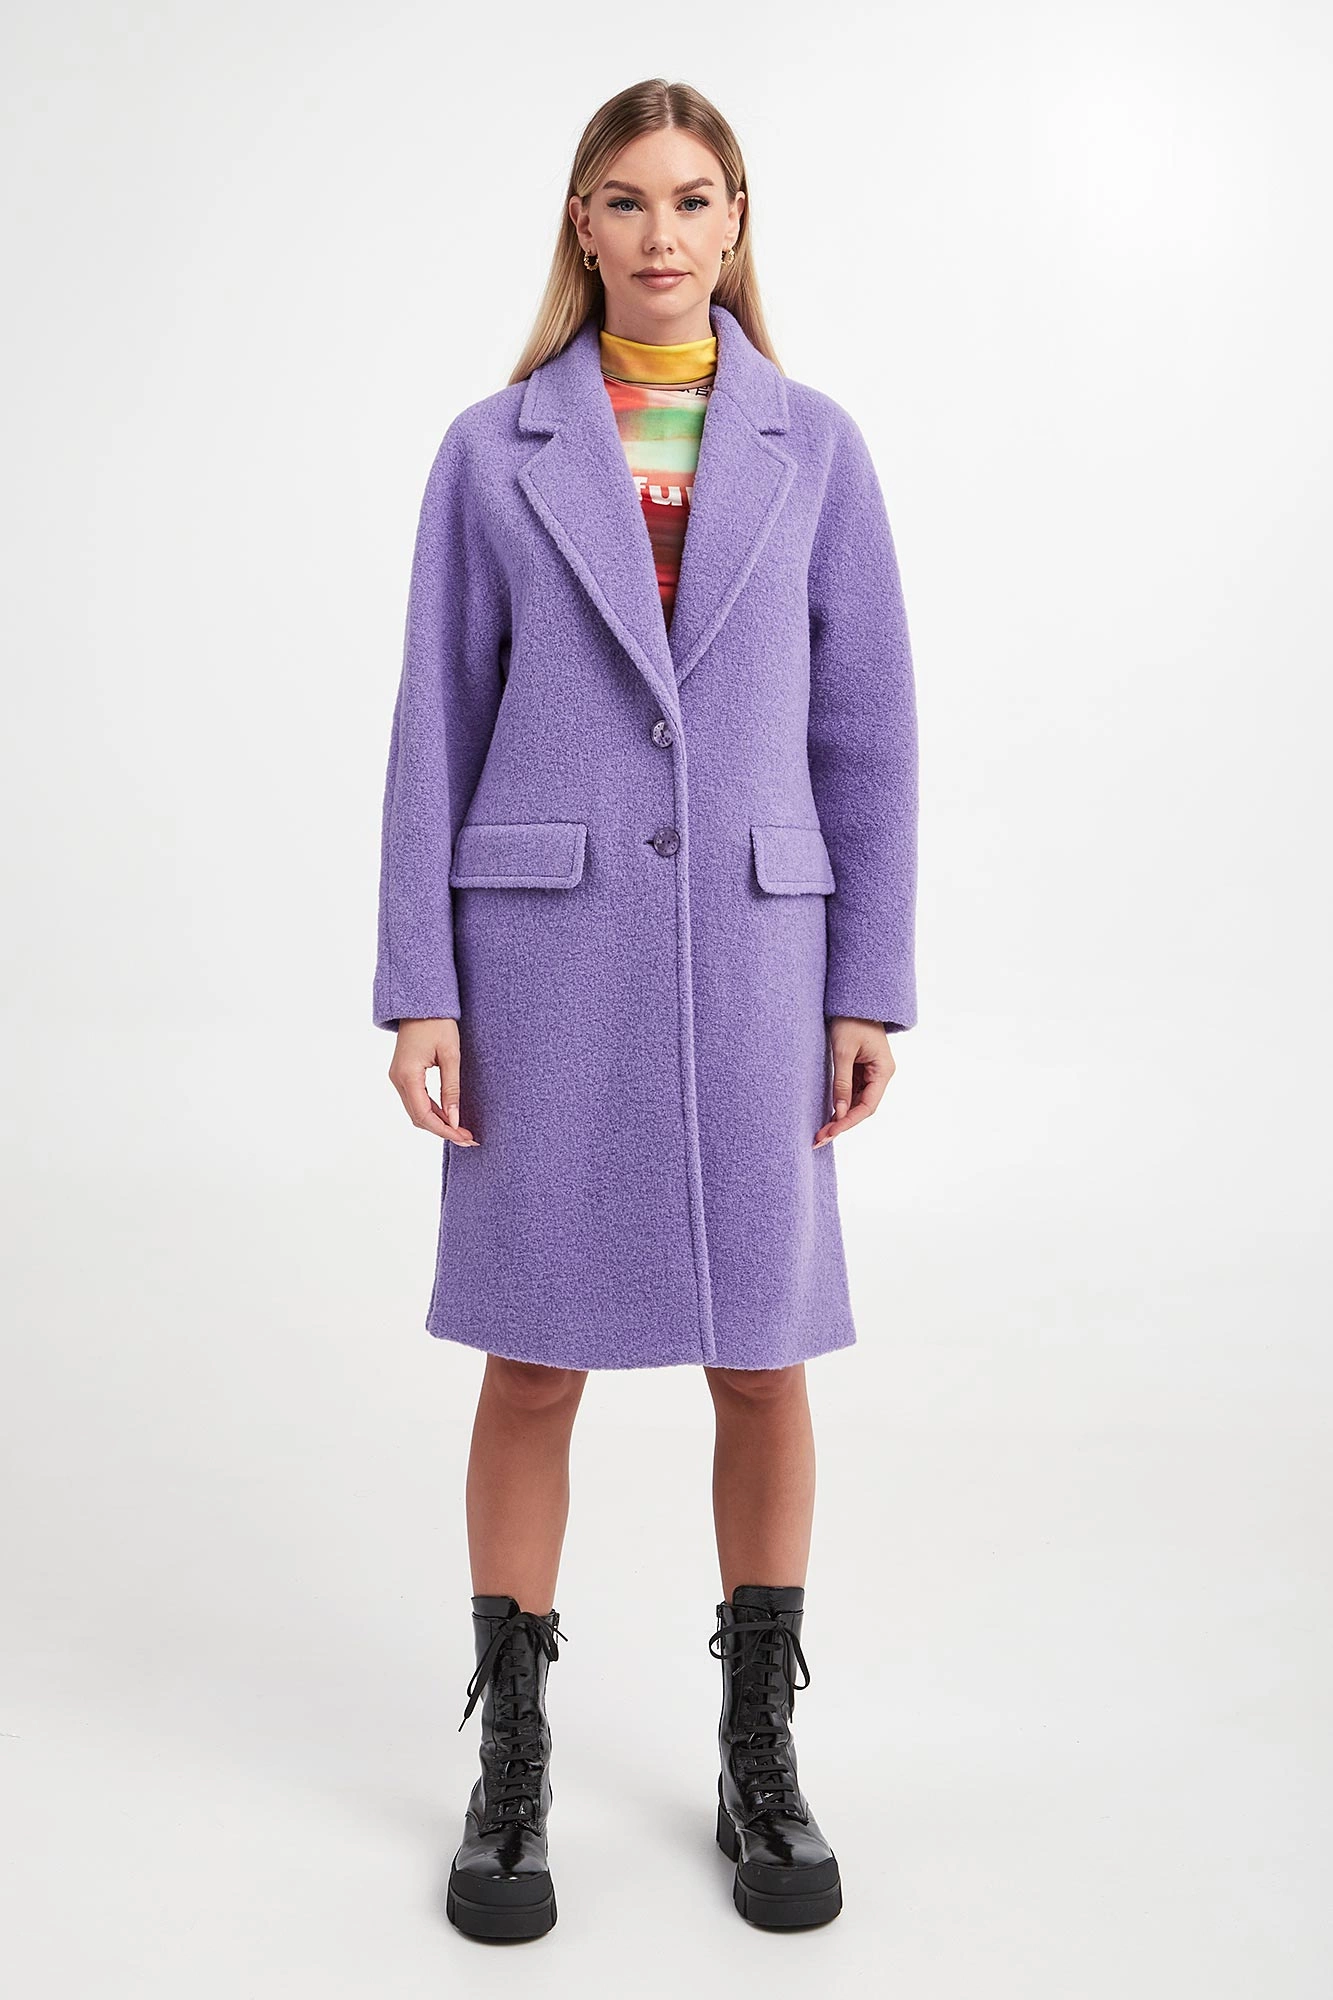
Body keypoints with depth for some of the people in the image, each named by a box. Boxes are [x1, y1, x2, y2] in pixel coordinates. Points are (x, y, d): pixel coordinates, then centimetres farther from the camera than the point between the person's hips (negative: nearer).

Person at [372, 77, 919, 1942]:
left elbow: (868, 724, 5)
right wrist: (417, 989, -4)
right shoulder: (493, 449, 5)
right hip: (546, 946, -1)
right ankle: (513, 1766, 23)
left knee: (761, 1359, 7)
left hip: (746, 947, 1)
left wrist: (872, 984, 0)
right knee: (536, 1365, 5)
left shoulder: (813, 444, 7)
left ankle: (761, 1756, 26)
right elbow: (437, 727, 3)